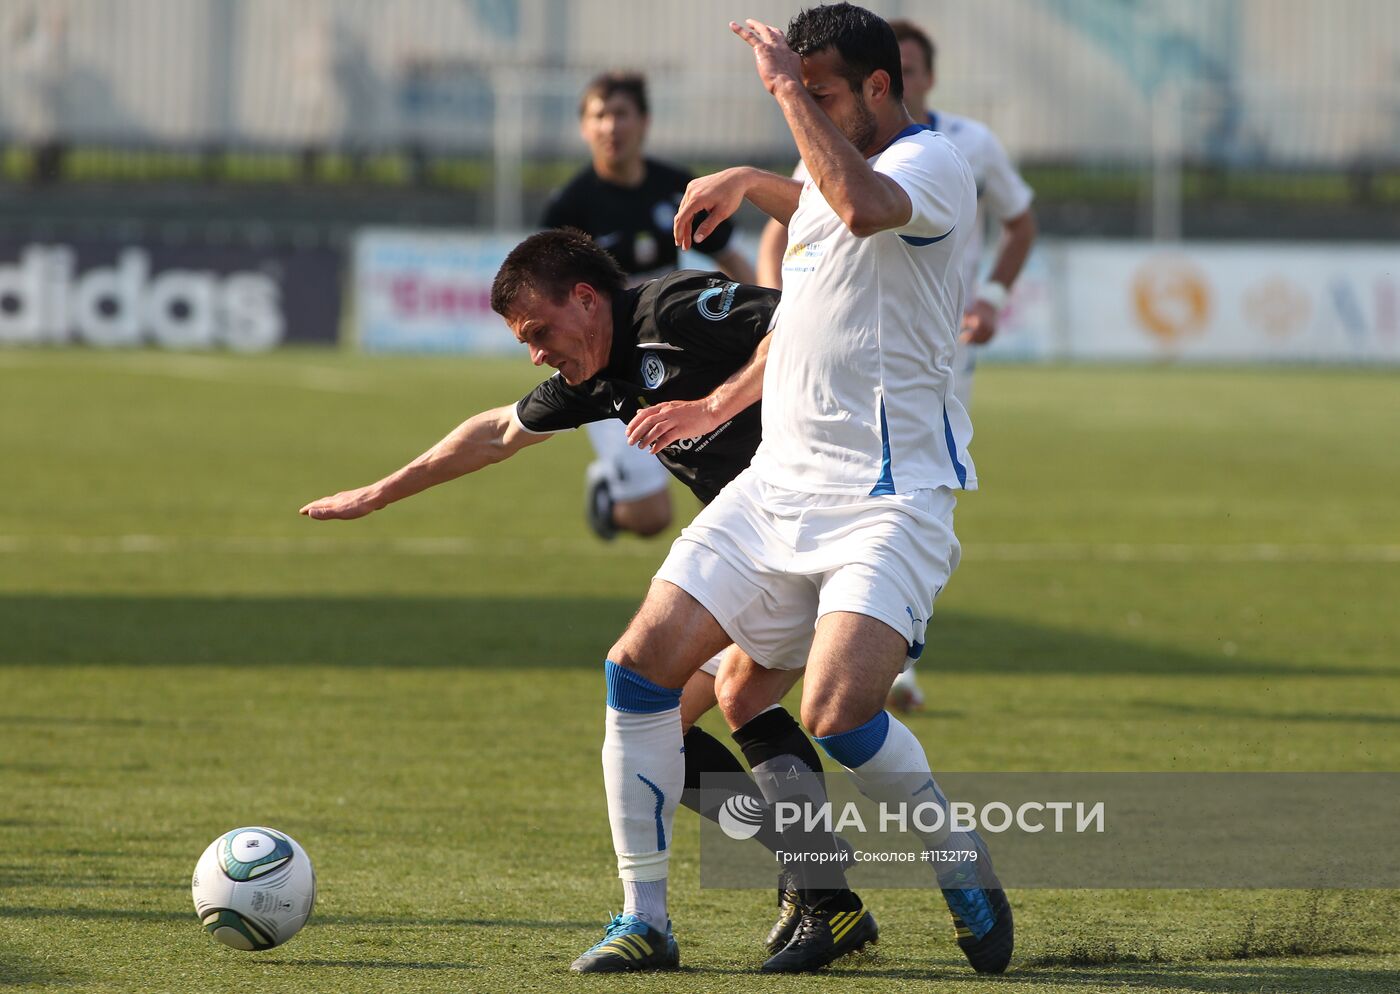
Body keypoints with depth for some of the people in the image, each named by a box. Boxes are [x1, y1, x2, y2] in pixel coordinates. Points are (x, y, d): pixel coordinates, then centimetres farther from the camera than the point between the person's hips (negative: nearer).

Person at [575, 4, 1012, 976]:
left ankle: (962, 865, 3)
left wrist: (788, 87, -26)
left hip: (888, 497, -8)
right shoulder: (834, 176, 16)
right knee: (642, 666, -4)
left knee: (837, 714, -25)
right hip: (778, 485, 8)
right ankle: (644, 921, 3)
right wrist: (745, 182, 35)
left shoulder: (932, 164, -11)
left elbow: (862, 204, -36)